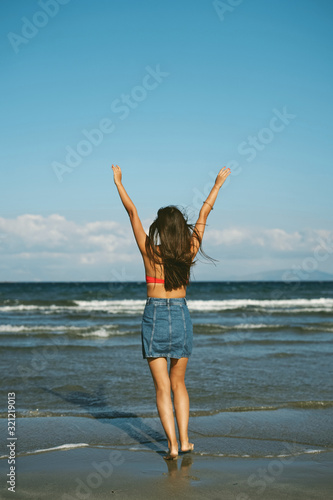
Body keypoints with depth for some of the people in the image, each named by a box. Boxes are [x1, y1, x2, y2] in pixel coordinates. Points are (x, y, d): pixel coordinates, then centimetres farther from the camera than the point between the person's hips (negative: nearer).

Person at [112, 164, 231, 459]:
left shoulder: (150, 251, -8)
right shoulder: (189, 251, -3)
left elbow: (132, 211, -2)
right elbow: (204, 214, 9)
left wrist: (118, 182, 8)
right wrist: (218, 184, 20)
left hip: (155, 316, -2)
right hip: (181, 316, 2)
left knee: (162, 387, 2)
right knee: (178, 383, 17)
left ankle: (172, 445, -4)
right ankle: (184, 440, 11)